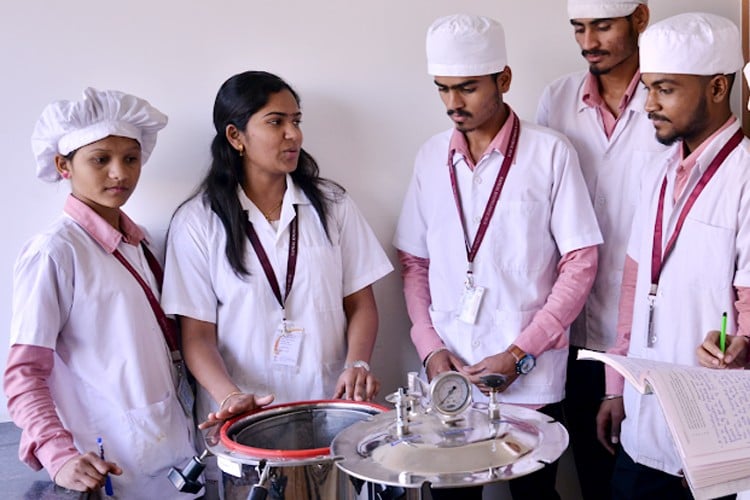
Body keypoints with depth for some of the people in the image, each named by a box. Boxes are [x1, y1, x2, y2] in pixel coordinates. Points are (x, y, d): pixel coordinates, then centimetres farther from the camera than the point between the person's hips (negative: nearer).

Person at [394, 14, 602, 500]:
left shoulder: (551, 153, -7)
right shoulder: (432, 156, 4)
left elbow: (581, 262, -7)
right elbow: (415, 262, 9)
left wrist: (519, 354, -12)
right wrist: (429, 347, -3)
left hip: (530, 380, -3)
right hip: (448, 374, 3)